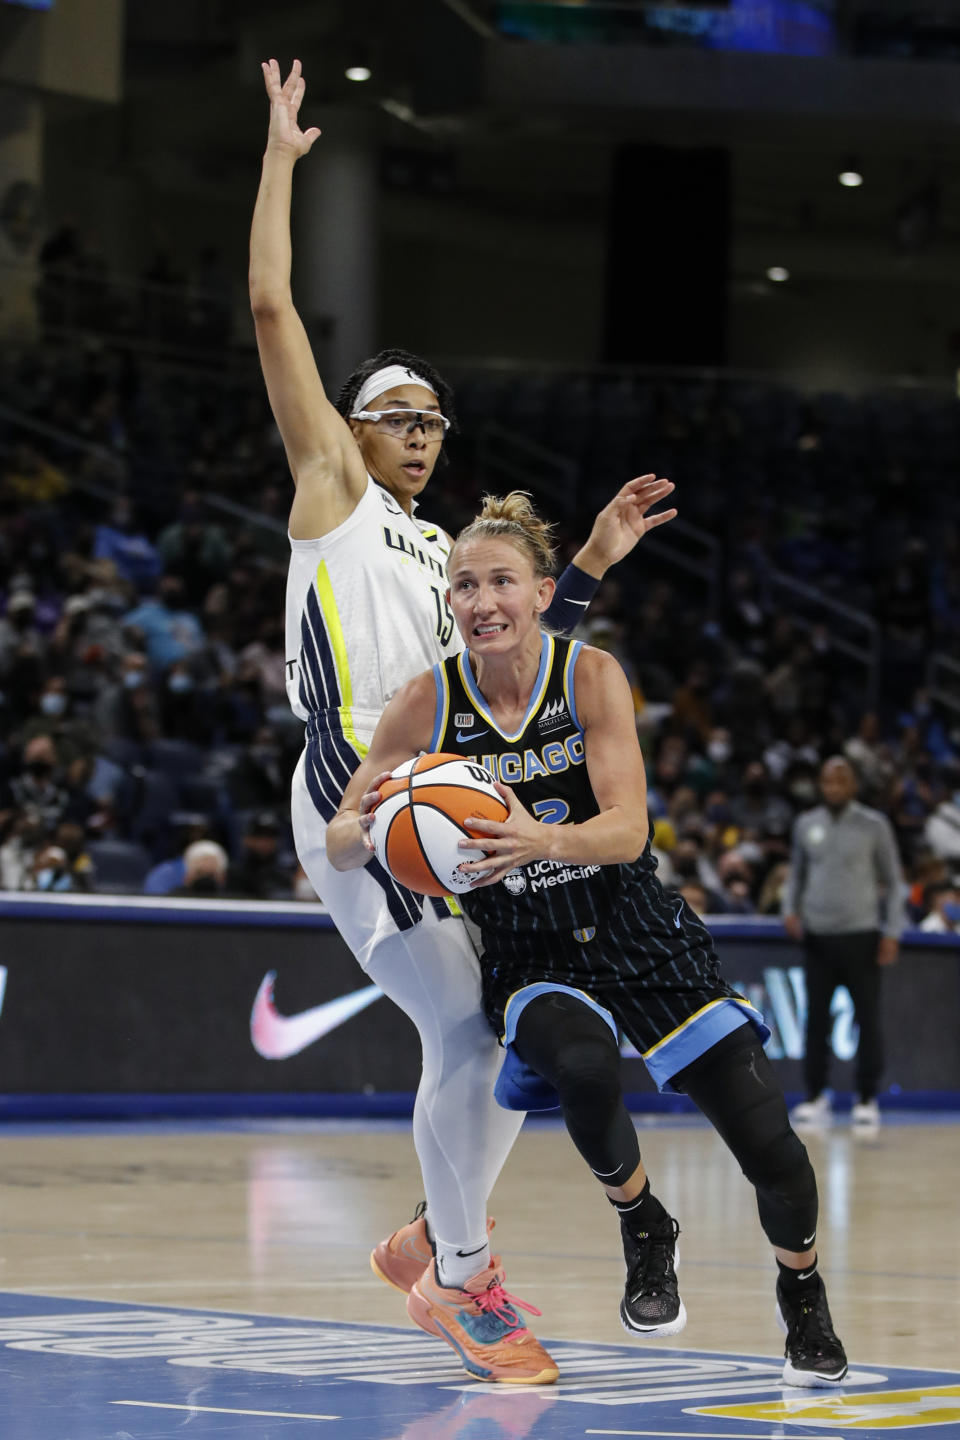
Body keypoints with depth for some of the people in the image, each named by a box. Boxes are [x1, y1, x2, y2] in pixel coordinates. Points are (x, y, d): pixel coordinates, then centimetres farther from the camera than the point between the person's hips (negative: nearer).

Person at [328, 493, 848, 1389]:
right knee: (583, 1067, -35)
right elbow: (339, 848, -6)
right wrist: (369, 830, -31)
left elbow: (627, 830, -19)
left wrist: (541, 840, -40)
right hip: (527, 955, 0)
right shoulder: (427, 703, -9)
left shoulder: (591, 676, -11)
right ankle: (643, 1233, -3)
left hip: (634, 933, 0)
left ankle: (804, 1300, 25)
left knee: (764, 1137, -7)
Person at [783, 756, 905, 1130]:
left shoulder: (874, 825, 1)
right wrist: (790, 909, 1)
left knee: (867, 1019, -1)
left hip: (861, 934, -2)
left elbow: (893, 881, 4)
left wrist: (892, 932, -4)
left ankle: (866, 1099, 6)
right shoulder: (806, 825, 9)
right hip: (817, 935, 3)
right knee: (816, 1018, 3)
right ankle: (816, 1096, 11)